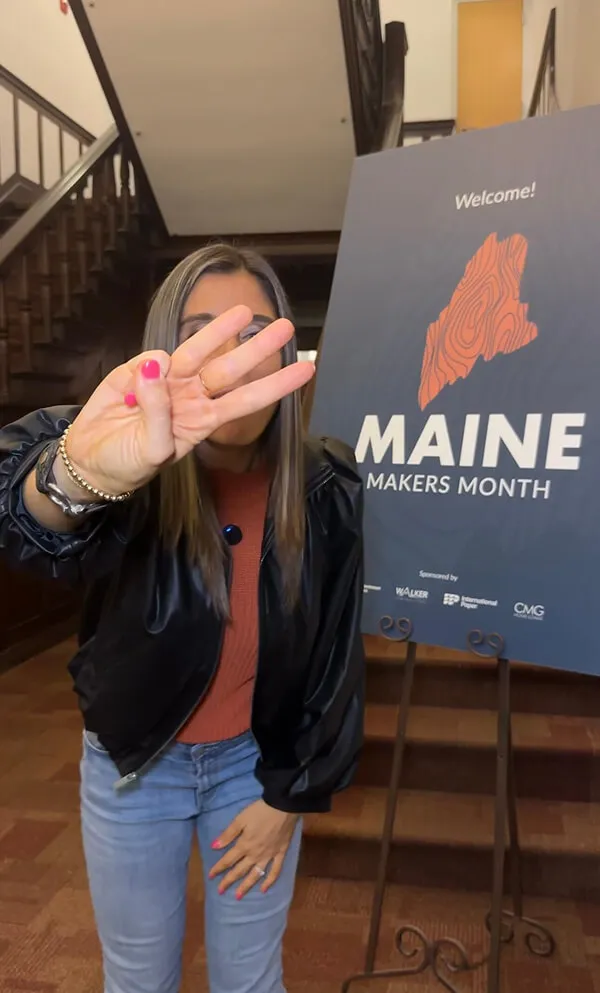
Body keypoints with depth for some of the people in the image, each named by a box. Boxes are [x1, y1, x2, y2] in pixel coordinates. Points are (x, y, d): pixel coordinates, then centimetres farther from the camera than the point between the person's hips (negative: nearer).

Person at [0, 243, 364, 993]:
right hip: (131, 765, 0)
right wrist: (78, 475, -68)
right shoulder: (140, 469, -22)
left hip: (257, 763, 1)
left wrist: (291, 794, -3)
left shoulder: (327, 488, -16)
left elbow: (335, 652, -7)